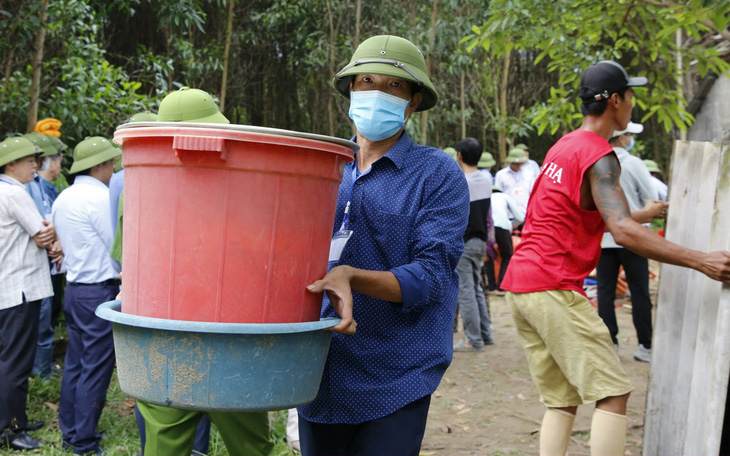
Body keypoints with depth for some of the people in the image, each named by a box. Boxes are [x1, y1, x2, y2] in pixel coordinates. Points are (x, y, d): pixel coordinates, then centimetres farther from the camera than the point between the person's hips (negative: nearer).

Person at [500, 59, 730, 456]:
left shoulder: (562, 147, 20)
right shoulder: (599, 156, -10)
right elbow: (623, 233, -23)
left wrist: (640, 215, 39)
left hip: (519, 286, 9)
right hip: (554, 289, -9)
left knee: (561, 401, 12)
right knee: (613, 393, -6)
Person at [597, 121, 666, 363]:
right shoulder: (633, 163, -10)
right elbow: (652, 201, -6)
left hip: (602, 238, 3)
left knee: (605, 292, 7)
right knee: (640, 293, 5)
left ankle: (610, 344, 8)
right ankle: (645, 346, 8)